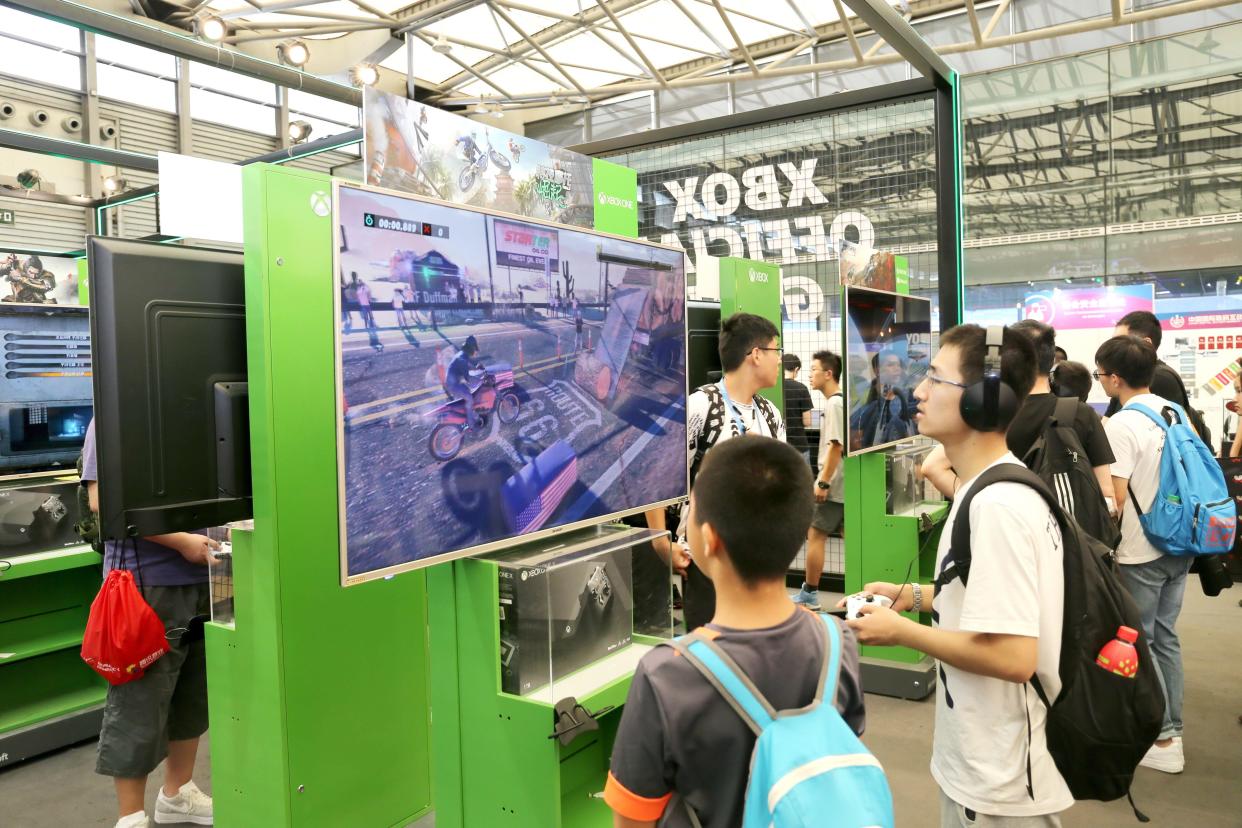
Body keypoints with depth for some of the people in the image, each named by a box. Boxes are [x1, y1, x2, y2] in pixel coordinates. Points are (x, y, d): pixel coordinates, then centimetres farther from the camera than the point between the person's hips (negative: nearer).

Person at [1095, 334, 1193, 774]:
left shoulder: (1121, 425, -20)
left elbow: (1114, 497, -22)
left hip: (1141, 552, -8)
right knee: (1164, 637, 17)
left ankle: (1163, 741, 15)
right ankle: (1170, 730, 26)